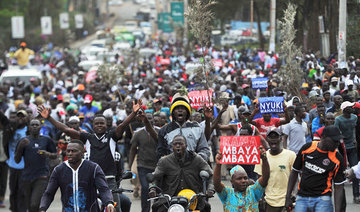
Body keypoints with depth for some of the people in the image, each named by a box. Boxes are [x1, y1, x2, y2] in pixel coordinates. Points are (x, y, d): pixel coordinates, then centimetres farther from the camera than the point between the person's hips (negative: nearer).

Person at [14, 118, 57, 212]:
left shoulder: (46, 140, 5)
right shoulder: (24, 141, 5)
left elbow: (55, 155, 17)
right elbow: (17, 160, 4)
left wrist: (48, 154, -7)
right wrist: (20, 147, -13)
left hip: (41, 177, -2)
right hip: (26, 177, 2)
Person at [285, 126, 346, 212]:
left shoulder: (338, 159, -5)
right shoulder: (306, 148, 0)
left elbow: (338, 187, -3)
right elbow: (294, 172, 10)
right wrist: (288, 197, 8)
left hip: (322, 200, -2)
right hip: (302, 198, 2)